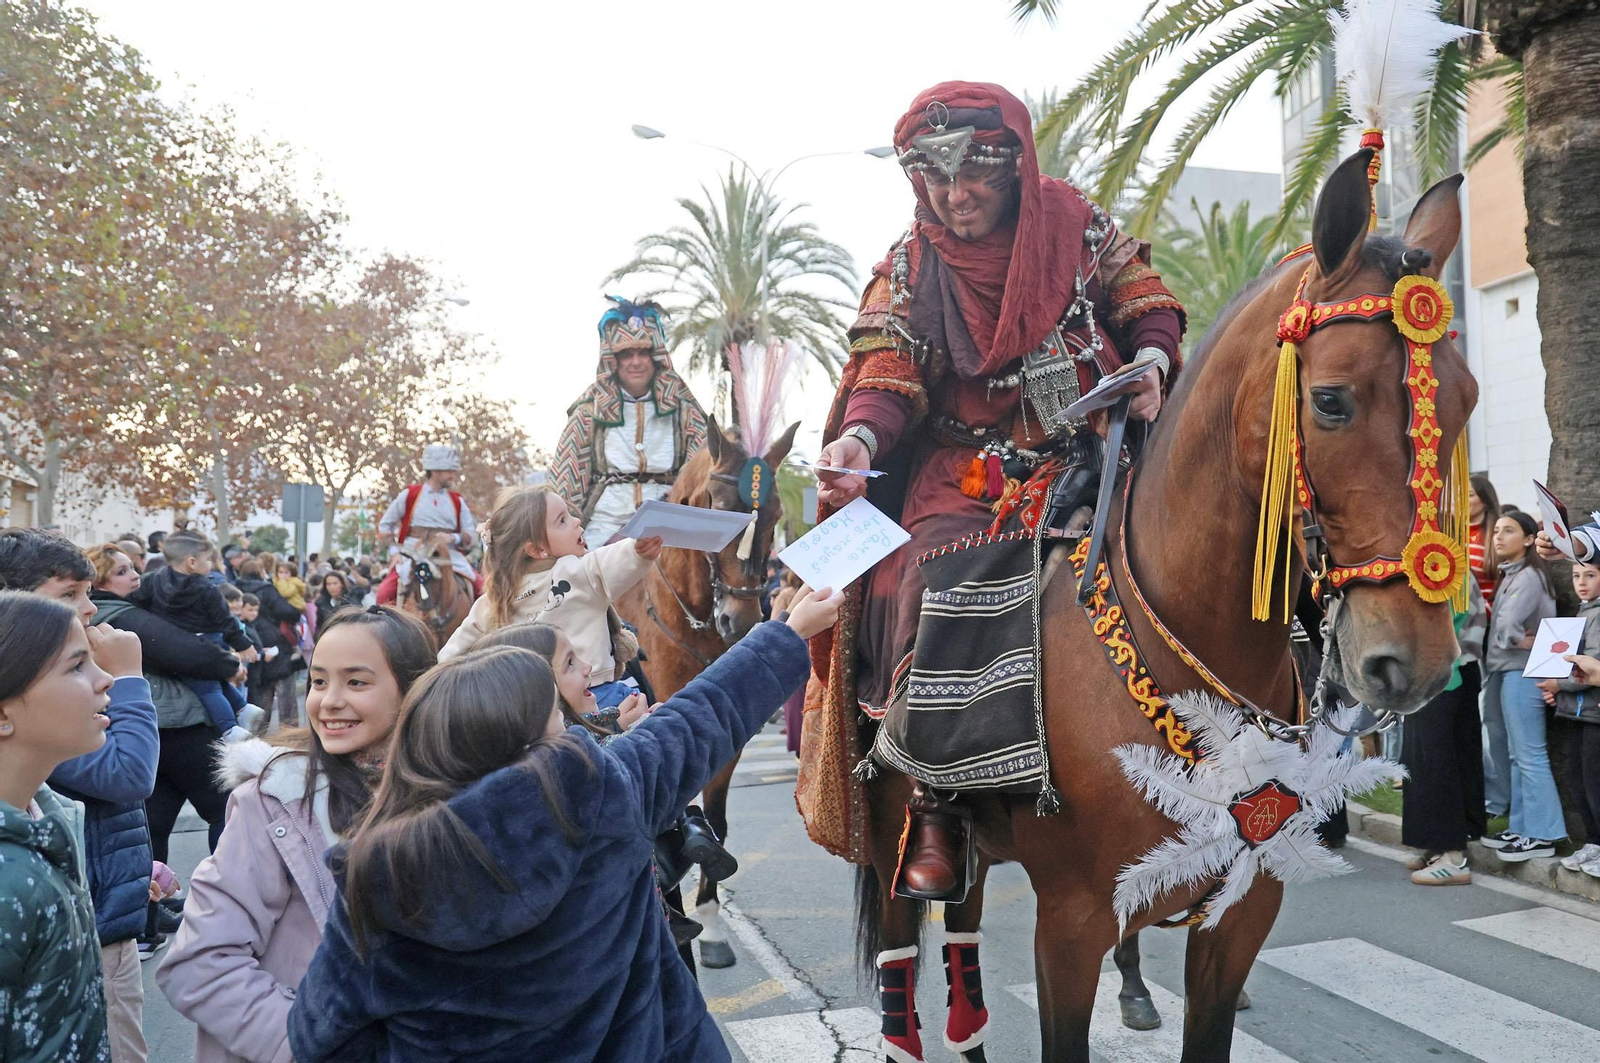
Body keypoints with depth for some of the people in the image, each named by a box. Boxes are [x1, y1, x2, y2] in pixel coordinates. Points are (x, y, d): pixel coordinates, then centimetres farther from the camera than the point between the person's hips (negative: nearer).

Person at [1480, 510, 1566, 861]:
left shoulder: (1529, 576, -13)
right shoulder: (1509, 575, 16)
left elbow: (1507, 625, -22)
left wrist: (1523, 642, -6)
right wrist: (1519, 640, -1)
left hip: (1522, 672, -10)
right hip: (1506, 671, 10)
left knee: (1529, 755, -5)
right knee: (1516, 754, 13)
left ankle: (1542, 835, 0)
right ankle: (1523, 828, 20)